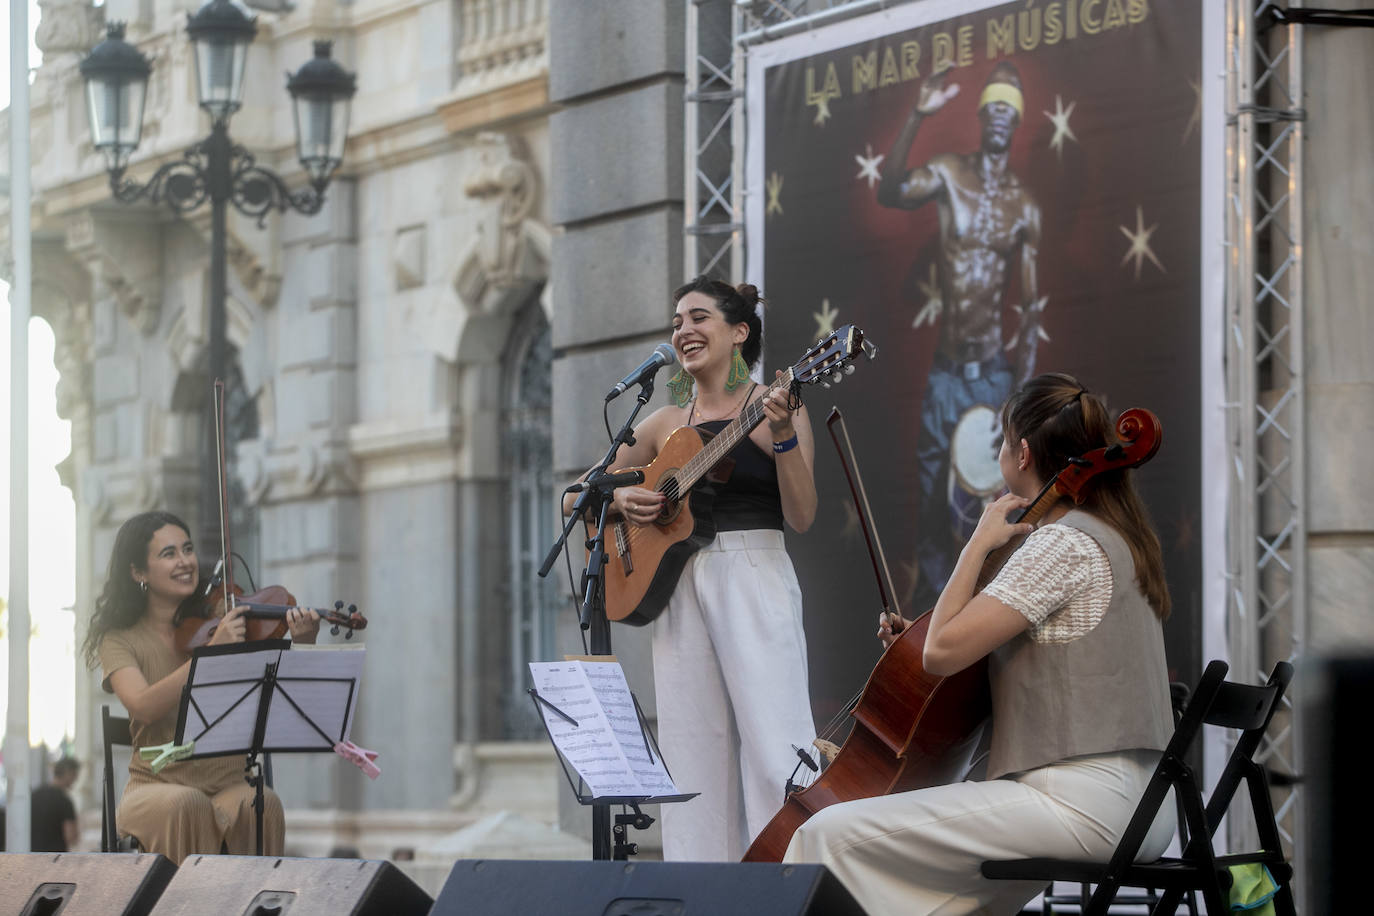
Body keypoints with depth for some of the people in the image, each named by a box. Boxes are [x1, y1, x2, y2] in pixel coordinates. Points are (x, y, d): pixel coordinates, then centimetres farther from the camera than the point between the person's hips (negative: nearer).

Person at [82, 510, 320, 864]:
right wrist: (212, 651, -26)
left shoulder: (223, 621, 8)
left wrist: (303, 647, -22)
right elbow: (143, 706, -18)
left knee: (263, 805, -31)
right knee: (188, 806, -35)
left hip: (229, 781, 2)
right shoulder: (121, 640, 3)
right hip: (157, 786, -1)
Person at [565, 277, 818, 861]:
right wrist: (619, 498, 1)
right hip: (678, 585, 5)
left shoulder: (775, 407, 4)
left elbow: (801, 517, -5)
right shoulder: (666, 424, 17)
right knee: (694, 757, 1)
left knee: (774, 752, -14)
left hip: (754, 578, -5)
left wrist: (783, 437, -18)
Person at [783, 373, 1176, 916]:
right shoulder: (1116, 536, 18)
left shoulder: (1063, 544, -12)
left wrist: (979, 544, -6)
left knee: (831, 835, -12)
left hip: (1083, 803, -11)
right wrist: (915, 635, 20)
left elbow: (942, 652, -17)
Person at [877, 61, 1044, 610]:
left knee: (984, 502, -4)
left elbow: (1032, 304, 5)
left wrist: (1022, 389, -2)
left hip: (993, 373, -1)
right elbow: (890, 192, -18)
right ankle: (931, 601, 11)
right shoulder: (949, 175, 3)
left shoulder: (1024, 206, 4)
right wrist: (917, 119, -28)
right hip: (945, 369, 1)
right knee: (933, 497, 2)